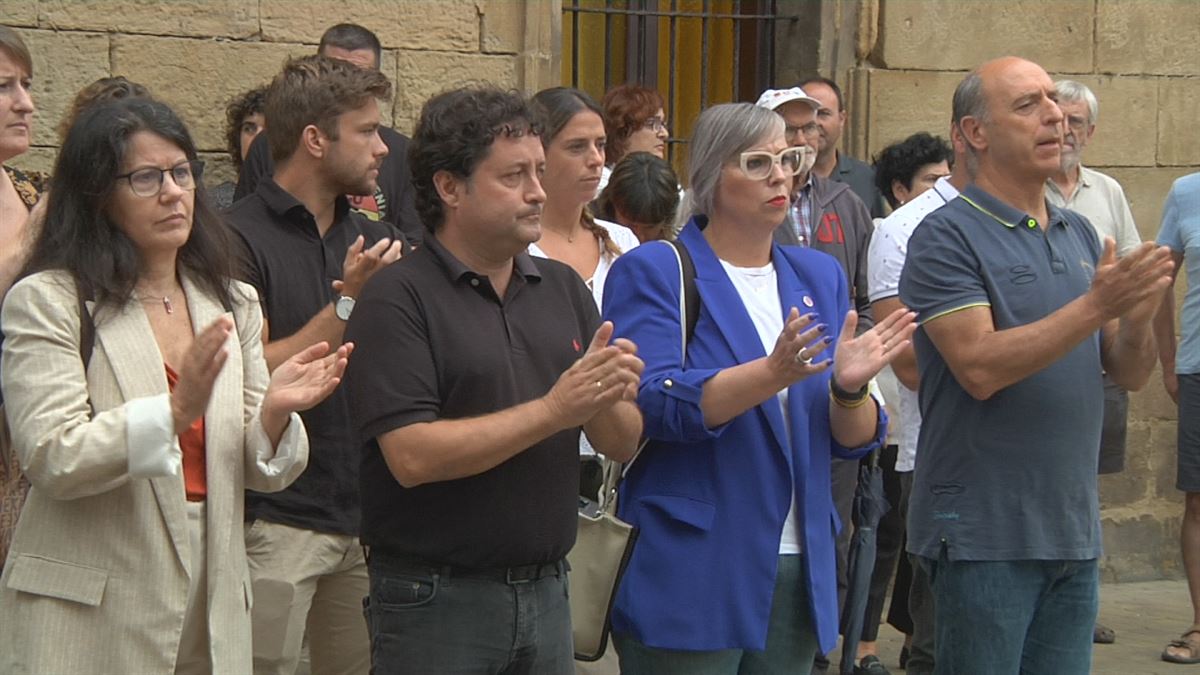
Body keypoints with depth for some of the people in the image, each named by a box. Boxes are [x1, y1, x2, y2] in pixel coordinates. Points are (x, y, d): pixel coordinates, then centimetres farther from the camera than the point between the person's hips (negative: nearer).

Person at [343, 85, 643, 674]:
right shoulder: (398, 298, -10)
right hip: (435, 600, -5)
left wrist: (610, 399, -14)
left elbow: (623, 443, 8)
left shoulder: (563, 287, 7)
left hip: (547, 590, 5)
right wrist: (553, 410, -20)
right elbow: (412, 455, -20)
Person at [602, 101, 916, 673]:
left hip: (797, 574, 5)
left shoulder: (819, 276, 12)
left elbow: (853, 440, 8)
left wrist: (849, 387, -15)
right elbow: (653, 405, -18)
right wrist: (774, 373, -30)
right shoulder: (652, 272, -4)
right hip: (690, 578, -5)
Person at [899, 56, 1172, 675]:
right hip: (985, 535, -6)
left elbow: (1130, 373, 10)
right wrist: (1097, 305, -23)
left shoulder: (1080, 235, 11)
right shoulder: (947, 237, -9)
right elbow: (980, 367, -20)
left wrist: (1138, 315, -12)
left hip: (1074, 531, 6)